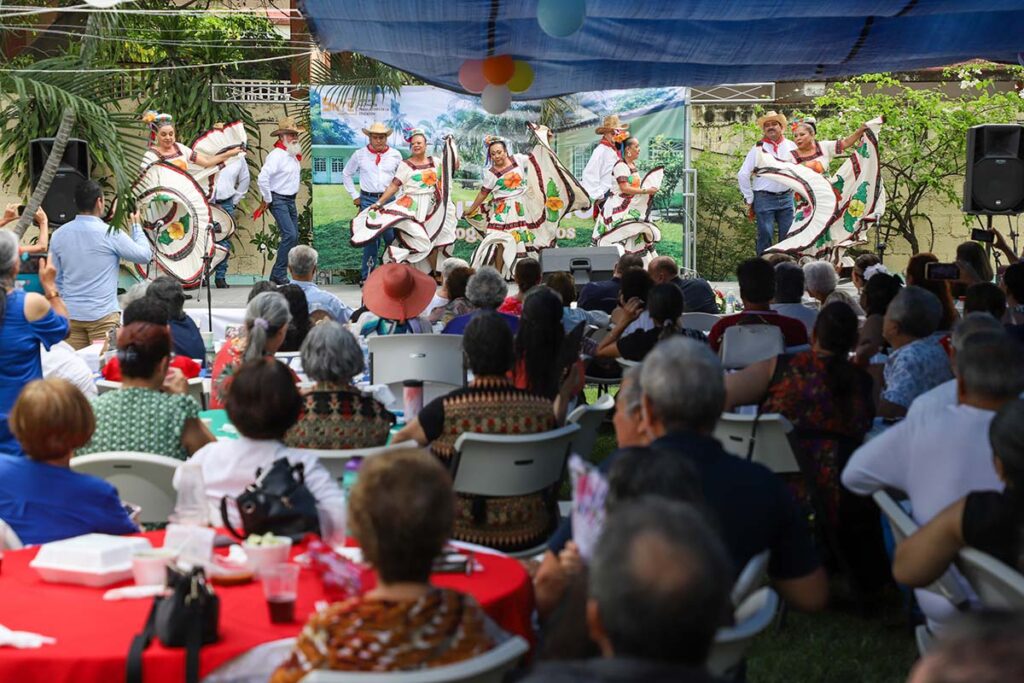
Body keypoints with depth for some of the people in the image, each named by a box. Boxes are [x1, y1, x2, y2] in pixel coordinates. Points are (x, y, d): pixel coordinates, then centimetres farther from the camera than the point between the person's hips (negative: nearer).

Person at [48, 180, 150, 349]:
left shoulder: (59, 235, 4)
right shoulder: (110, 234, -11)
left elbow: (56, 278, 11)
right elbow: (144, 255, 1)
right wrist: (136, 225, 15)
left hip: (70, 314, 5)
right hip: (103, 315, -5)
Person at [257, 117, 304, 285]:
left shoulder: (294, 155, 11)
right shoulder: (276, 155, -18)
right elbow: (262, 178, -26)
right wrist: (267, 200, -17)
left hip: (291, 200, 9)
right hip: (278, 200, -9)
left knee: (294, 236, 8)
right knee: (290, 235, -18)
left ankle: (279, 274, 15)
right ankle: (278, 274, -13)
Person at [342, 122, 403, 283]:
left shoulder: (395, 155, 5)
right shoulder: (359, 155, 4)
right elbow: (346, 174, 16)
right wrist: (355, 196, 10)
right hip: (368, 200, -1)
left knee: (391, 237, -3)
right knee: (370, 238, -3)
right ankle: (366, 276, 4)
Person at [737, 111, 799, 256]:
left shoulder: (791, 146, 5)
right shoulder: (758, 148, -1)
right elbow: (743, 175, -1)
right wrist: (750, 200, 0)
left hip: (787, 198, 2)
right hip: (764, 199, -2)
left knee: (788, 238, 6)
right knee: (765, 238, -1)